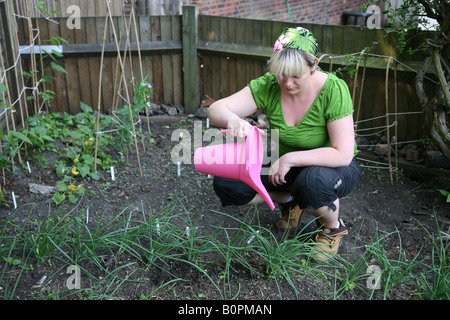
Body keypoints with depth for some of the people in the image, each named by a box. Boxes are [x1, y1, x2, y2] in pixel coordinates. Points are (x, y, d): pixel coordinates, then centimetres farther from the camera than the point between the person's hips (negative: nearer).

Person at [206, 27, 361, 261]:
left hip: (332, 167, -3)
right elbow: (215, 110, -21)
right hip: (286, 166, 4)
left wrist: (290, 158, -33)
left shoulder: (333, 89, -27)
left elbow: (343, 155, -29)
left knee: (314, 181, -40)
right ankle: (289, 201, 12)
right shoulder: (268, 86, -17)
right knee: (226, 184, -14)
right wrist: (232, 120, -44)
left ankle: (334, 227, -3)